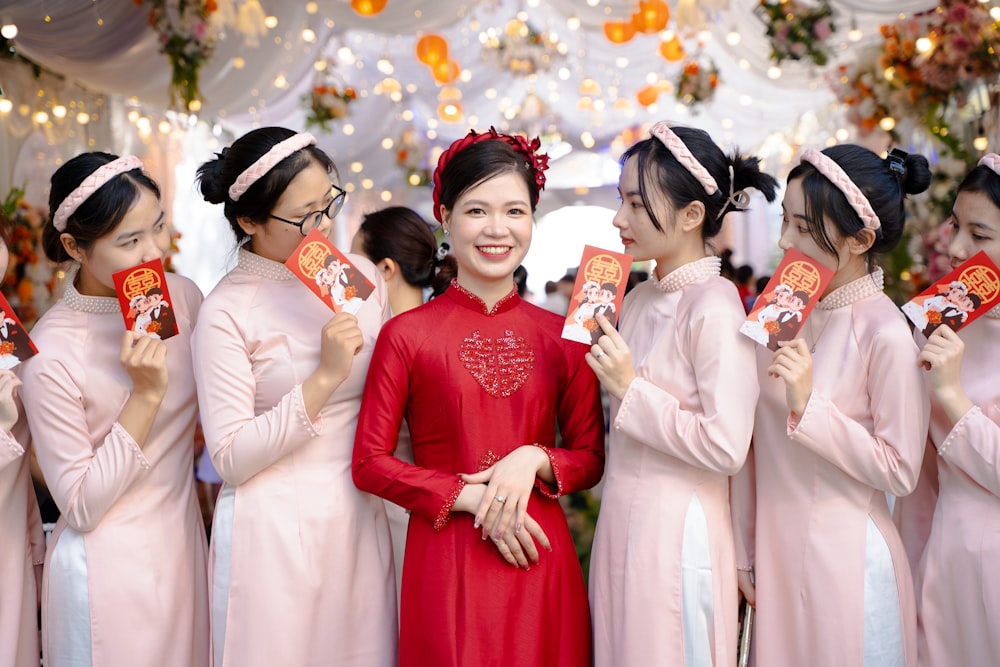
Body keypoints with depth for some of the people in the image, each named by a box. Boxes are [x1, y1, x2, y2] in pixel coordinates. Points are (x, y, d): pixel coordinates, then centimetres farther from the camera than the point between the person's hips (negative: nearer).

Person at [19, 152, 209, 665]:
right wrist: (146, 394, -25)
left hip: (185, 543, 5)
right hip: (111, 569, -5)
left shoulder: (183, 297, -5)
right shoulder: (50, 354, -21)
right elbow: (81, 508, -18)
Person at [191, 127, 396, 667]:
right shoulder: (226, 313, -12)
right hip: (275, 532, -4)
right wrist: (325, 379, -21)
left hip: (359, 516, 5)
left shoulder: (359, 274, 3)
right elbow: (230, 458, -16)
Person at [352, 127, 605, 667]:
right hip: (445, 559, -2)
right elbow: (369, 462, -3)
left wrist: (533, 461, -11)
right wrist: (471, 498, -12)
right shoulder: (406, 335, -2)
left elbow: (591, 458, 9)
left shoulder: (562, 337, 4)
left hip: (538, 560, 2)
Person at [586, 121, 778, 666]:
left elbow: (726, 446, -22)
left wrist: (631, 390, -17)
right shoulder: (637, 300, 9)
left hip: (677, 529, -7)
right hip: (622, 519, 8)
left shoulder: (715, 309, -15)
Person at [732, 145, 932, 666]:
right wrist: (745, 555, 9)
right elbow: (752, 444, 5)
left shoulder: (886, 334, -15)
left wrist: (808, 405, -21)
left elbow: (899, 471, -13)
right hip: (775, 550, 5)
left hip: (845, 560, -5)